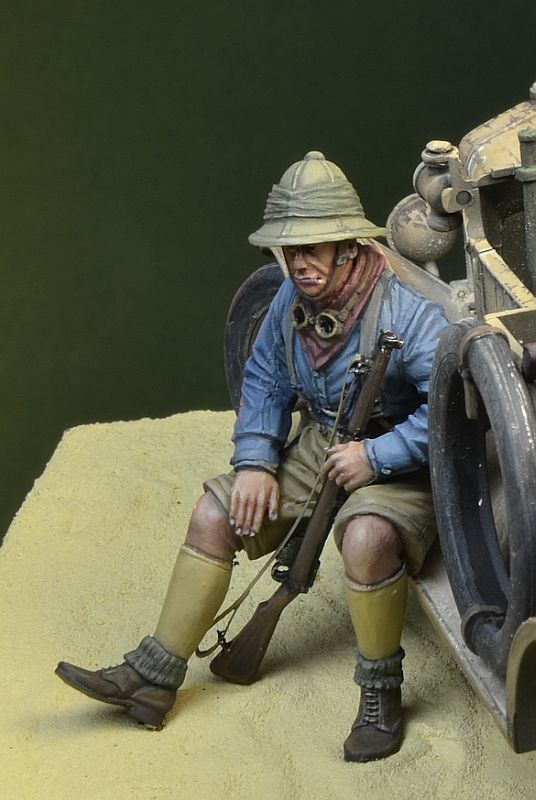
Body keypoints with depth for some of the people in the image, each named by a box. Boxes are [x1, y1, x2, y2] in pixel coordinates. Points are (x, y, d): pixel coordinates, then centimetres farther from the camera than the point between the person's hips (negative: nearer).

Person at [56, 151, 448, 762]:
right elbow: (264, 379, 9)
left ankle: (381, 692, -11)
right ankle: (152, 678, 5)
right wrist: (256, 461, -4)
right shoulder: (293, 298, -5)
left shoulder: (404, 309, -26)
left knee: (366, 536, -38)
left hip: (399, 464, -7)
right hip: (320, 445, 7)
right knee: (215, 513, -4)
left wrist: (378, 456, -29)